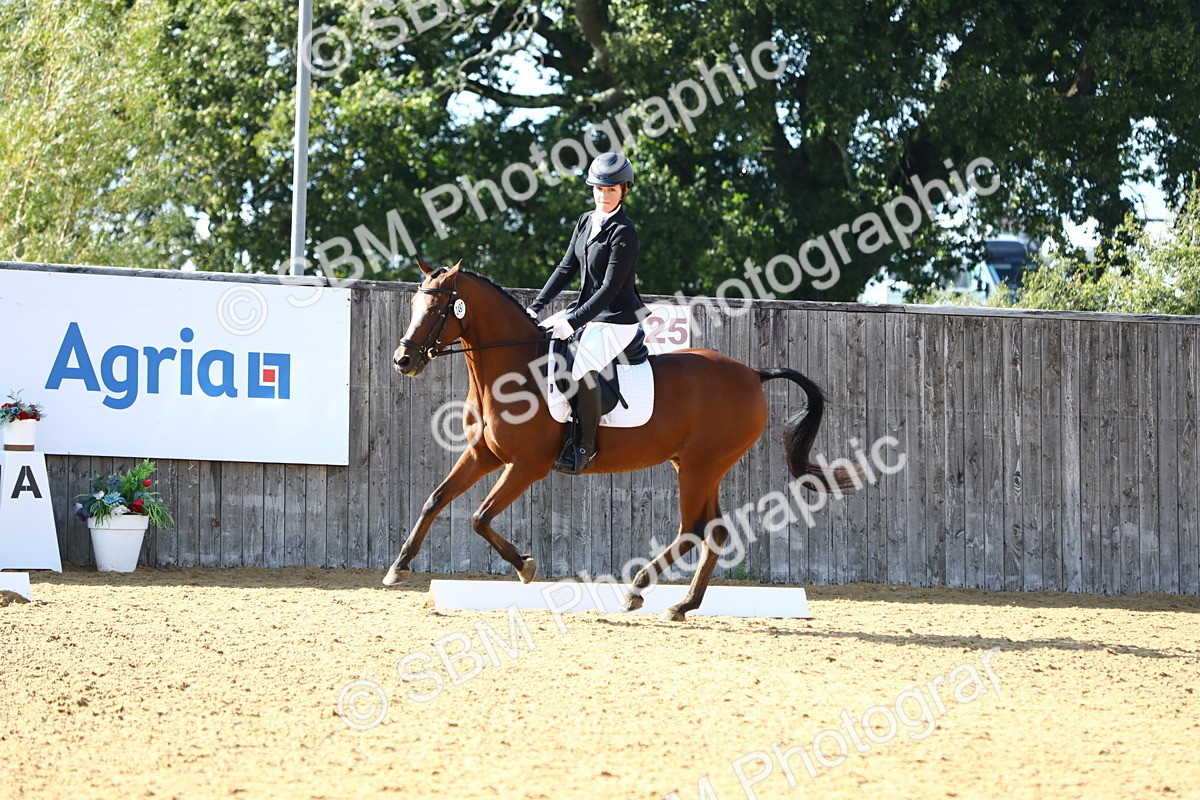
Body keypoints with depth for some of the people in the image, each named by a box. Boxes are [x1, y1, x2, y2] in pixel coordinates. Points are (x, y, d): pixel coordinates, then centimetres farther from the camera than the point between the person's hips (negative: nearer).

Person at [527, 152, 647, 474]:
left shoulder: (624, 233, -17)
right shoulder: (586, 222, 8)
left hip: (618, 318, -10)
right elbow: (567, 267, 13)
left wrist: (574, 322, -26)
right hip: (586, 309, 10)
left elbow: (610, 287, -22)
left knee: (583, 369, -33)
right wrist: (537, 306, 4)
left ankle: (584, 448, -20)